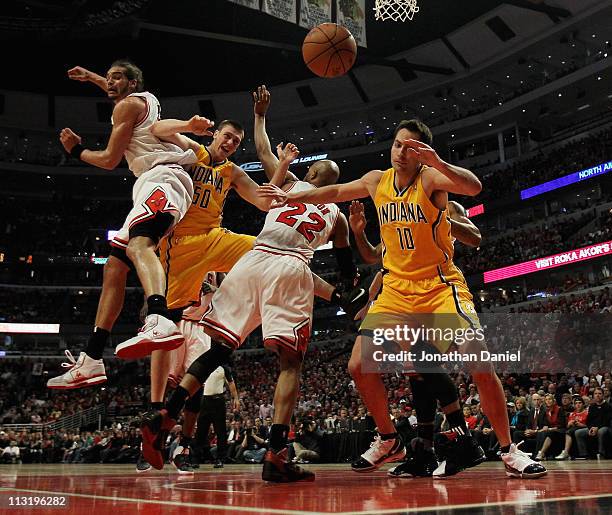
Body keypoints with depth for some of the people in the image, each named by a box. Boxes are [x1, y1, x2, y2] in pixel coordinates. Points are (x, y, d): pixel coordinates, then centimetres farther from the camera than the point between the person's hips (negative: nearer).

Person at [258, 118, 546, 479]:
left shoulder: (431, 177, -12)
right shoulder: (377, 181, 5)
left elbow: (474, 187, -31)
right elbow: (336, 192, 21)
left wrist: (437, 162, -47)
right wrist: (292, 197, 20)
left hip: (440, 285, -5)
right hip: (397, 289, 5)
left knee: (481, 365, -18)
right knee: (359, 366, -2)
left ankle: (509, 452, 1)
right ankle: (390, 441, 19)